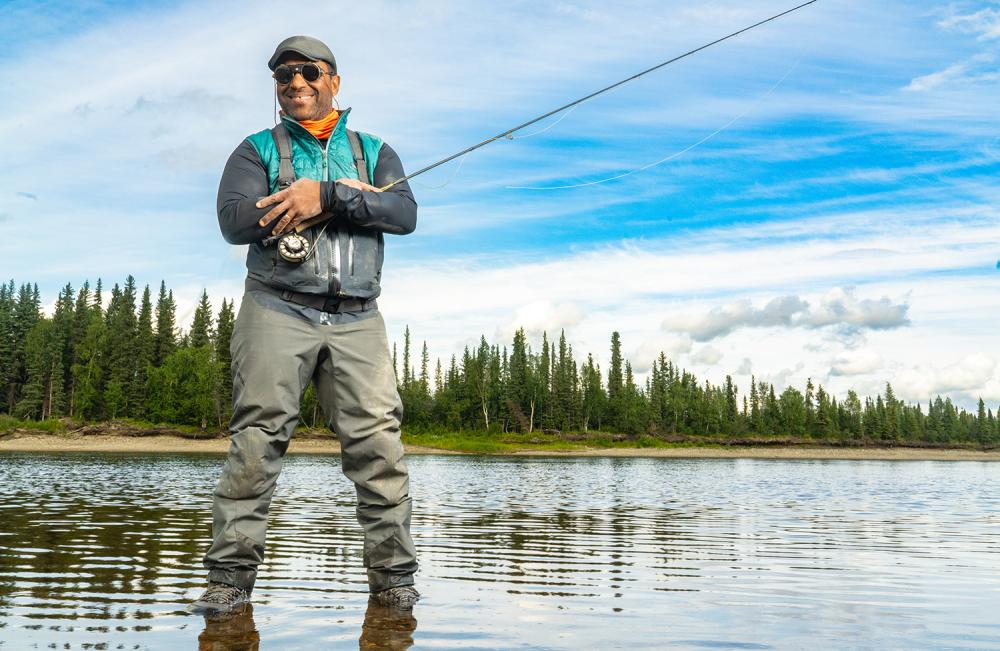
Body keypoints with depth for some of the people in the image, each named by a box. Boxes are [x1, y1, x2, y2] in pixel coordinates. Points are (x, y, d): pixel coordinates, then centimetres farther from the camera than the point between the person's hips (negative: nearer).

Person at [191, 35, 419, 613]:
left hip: (357, 320, 1)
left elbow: (405, 214, -1)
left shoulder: (373, 151, 18)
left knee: (380, 444, -8)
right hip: (278, 310, -1)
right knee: (257, 441, -7)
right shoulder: (258, 149, 14)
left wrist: (325, 195, -15)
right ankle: (232, 576, 2)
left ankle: (393, 575, 1)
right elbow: (234, 220, -6)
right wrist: (352, 196, -9)